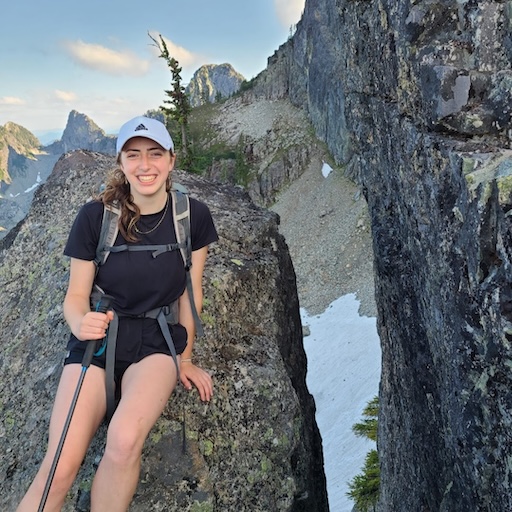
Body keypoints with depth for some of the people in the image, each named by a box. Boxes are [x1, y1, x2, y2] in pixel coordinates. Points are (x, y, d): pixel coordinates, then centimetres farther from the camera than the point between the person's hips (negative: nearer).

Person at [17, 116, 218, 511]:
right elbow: (76, 294, -3)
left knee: (124, 441, -29)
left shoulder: (193, 216, -5)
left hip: (157, 343, 0)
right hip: (97, 341, 0)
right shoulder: (95, 216, -8)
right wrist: (81, 324, -26)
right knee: (60, 468, -19)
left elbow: (190, 292, 3)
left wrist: (185, 359, 6)